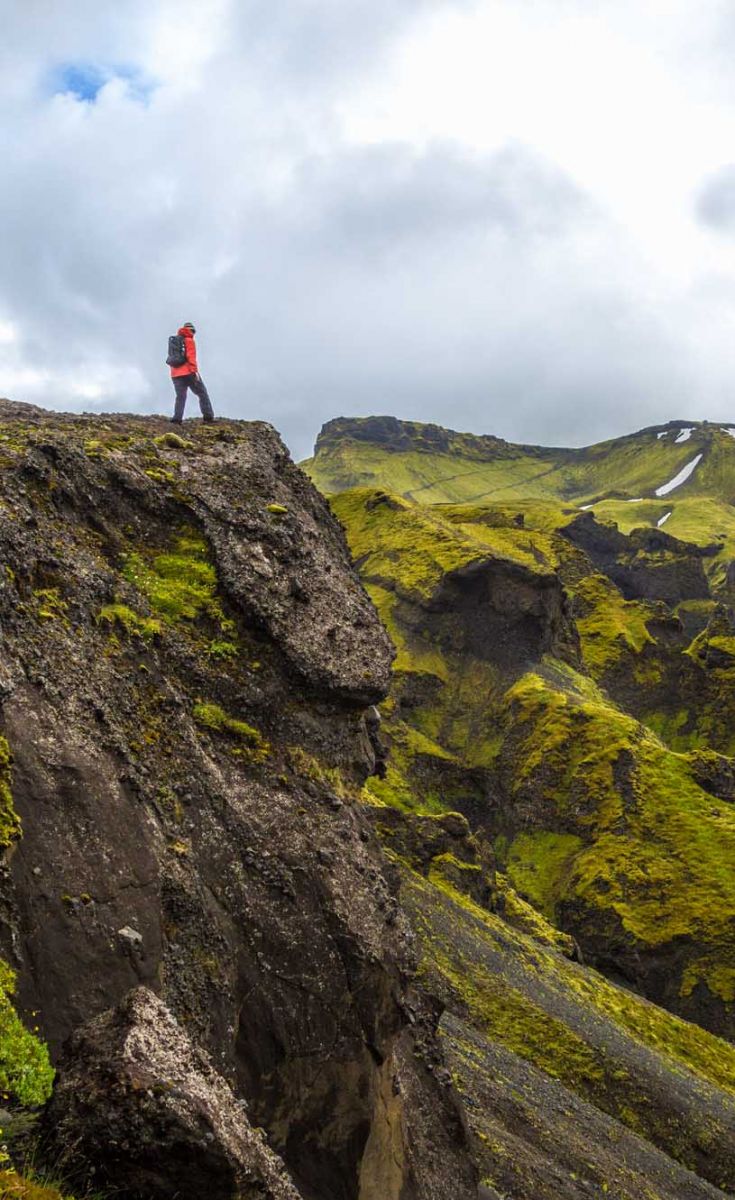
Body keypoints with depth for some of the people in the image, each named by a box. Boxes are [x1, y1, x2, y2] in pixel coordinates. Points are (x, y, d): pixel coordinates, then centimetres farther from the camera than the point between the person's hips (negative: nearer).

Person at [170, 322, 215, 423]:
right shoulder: (189, 340, -1)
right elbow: (191, 357, -13)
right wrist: (195, 371, -16)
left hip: (175, 374, 6)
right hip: (188, 373, -6)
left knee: (180, 397, 5)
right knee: (203, 394, 2)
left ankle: (176, 419, -11)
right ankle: (208, 417, -3)